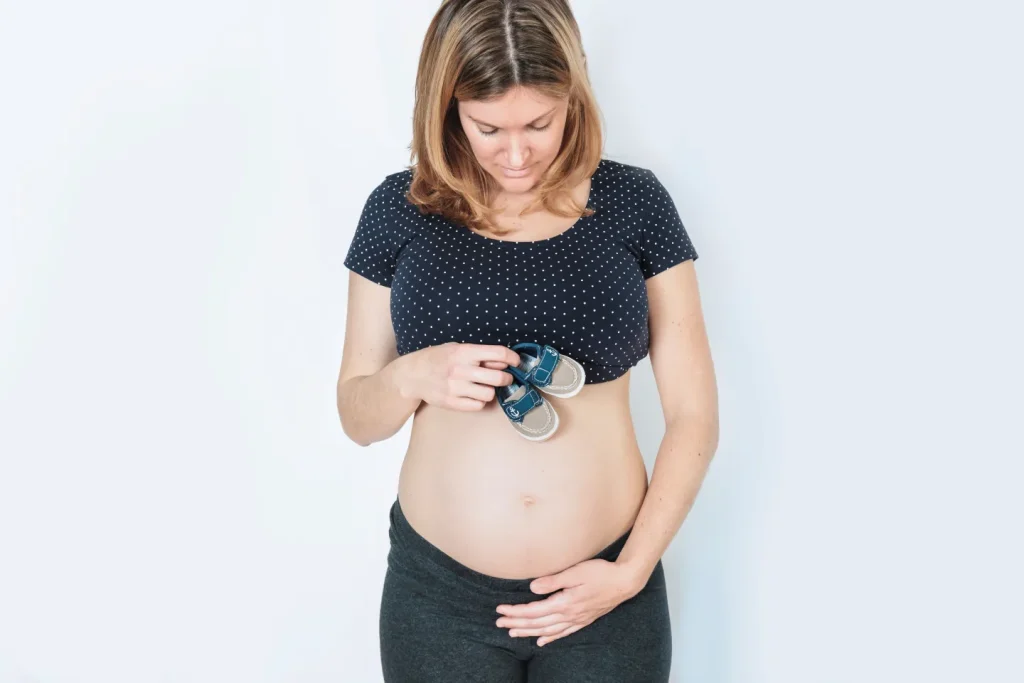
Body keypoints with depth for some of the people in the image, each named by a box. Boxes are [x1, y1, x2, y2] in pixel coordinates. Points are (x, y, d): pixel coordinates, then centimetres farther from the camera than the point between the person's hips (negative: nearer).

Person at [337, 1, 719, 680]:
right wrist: (412, 376, -16)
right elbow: (357, 417, 5)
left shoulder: (633, 202, -4)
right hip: (437, 593, 1)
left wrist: (632, 571, -9)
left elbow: (695, 416, -1)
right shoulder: (401, 208, -2)